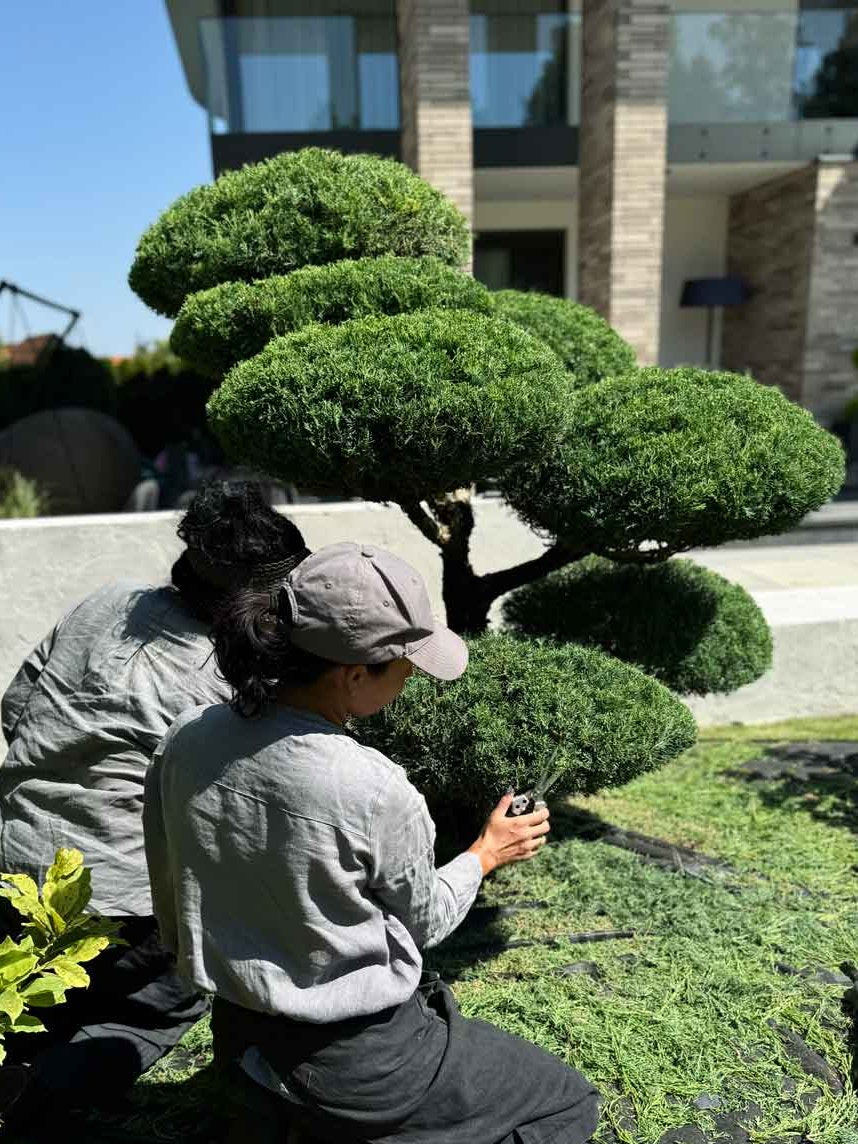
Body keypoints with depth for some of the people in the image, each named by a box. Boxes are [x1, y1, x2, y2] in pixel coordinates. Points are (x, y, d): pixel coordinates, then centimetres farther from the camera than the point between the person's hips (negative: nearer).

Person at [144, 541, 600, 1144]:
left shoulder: (186, 739, -12)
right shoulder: (380, 795, -29)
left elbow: (171, 908, 0)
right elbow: (424, 921, -9)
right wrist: (486, 854, 8)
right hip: (357, 1062, -7)